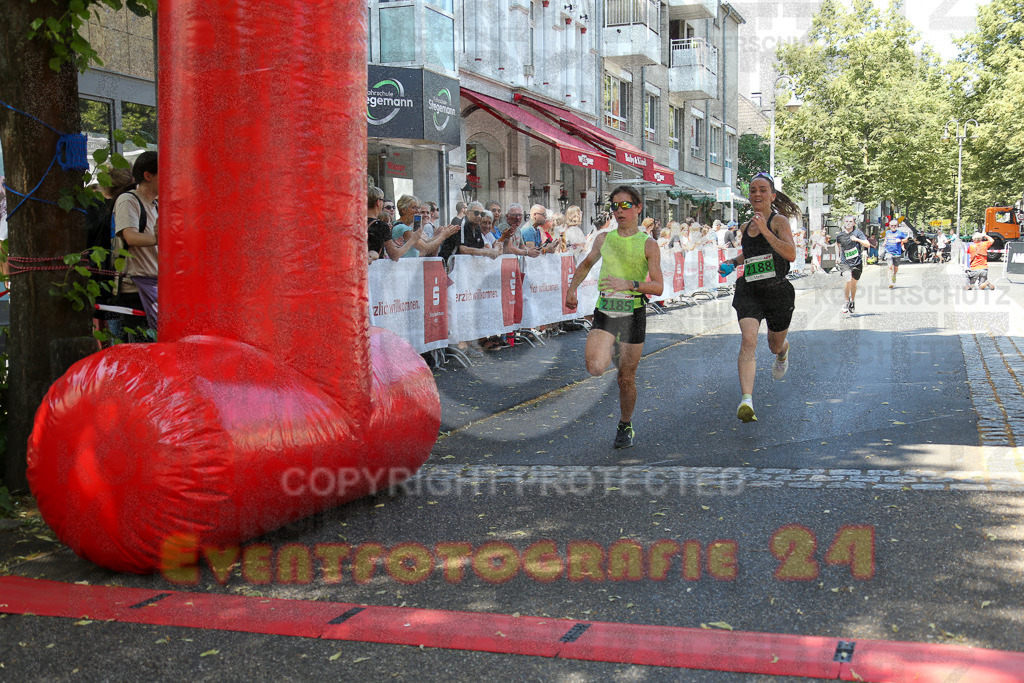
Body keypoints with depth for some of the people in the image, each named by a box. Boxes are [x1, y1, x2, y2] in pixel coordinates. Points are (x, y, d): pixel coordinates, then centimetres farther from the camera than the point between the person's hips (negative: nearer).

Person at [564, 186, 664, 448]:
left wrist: (629, 284, -22)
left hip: (633, 312, -2)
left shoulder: (648, 245, -1)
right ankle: (606, 353, 18)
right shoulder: (603, 239, 9)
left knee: (626, 378, 4)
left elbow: (658, 287, -7)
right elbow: (587, 263, 29)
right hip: (605, 310, 2)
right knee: (595, 368, -19)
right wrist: (572, 288, 16)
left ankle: (625, 426, 28)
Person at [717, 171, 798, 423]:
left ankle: (783, 353, 59)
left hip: (778, 292, -3)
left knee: (776, 345, 16)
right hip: (749, 291, 3)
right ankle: (746, 400, -32)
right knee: (748, 340, -21)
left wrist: (765, 230, -25)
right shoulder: (745, 227, 10)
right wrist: (731, 263, 12)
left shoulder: (779, 221, -7)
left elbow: (791, 254, -22)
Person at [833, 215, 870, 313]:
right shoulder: (840, 235, 2)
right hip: (845, 262, 0)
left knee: (853, 283, 7)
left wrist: (857, 239, -24)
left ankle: (852, 302, 28)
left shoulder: (857, 233, -4)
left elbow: (868, 244, -11)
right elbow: (837, 244, 24)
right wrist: (837, 256, 15)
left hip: (857, 262, 0)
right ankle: (846, 301, -1)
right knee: (848, 281, -18)